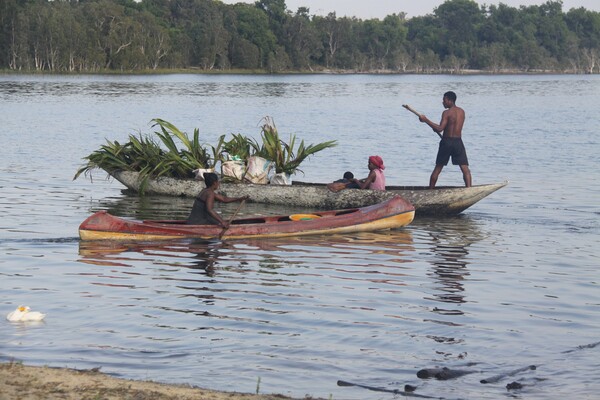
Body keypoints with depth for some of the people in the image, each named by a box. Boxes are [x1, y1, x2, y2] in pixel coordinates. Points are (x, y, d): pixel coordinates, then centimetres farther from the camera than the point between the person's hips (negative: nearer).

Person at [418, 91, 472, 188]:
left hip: (446, 141, -3)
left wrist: (426, 120, -15)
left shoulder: (446, 113, -10)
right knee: (465, 169, -2)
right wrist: (436, 127, 18)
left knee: (437, 169, 10)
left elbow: (440, 129, -18)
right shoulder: (462, 112, 9)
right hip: (458, 141, 3)